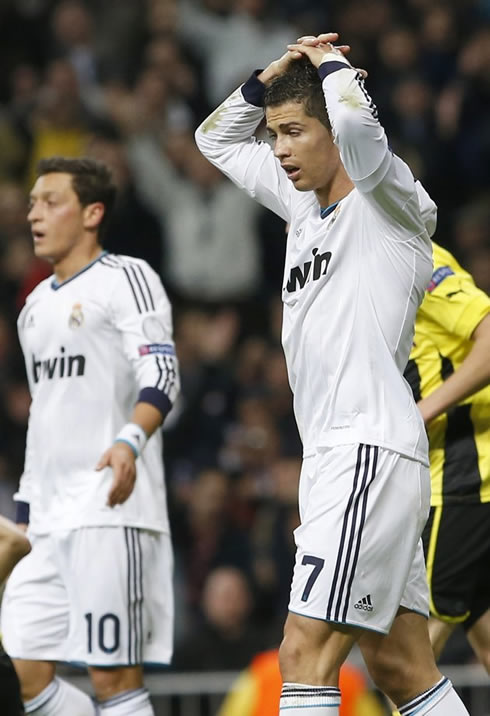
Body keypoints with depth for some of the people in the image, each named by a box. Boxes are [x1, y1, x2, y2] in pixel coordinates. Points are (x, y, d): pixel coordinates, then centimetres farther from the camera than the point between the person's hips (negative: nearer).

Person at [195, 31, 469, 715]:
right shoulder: (305, 204, 18)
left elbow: (356, 120, -26)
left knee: (306, 654, -16)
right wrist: (274, 75, 14)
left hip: (372, 453, -9)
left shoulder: (385, 200, -5)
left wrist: (331, 60, -6)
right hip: (335, 456, 9)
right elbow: (217, 139, 30)